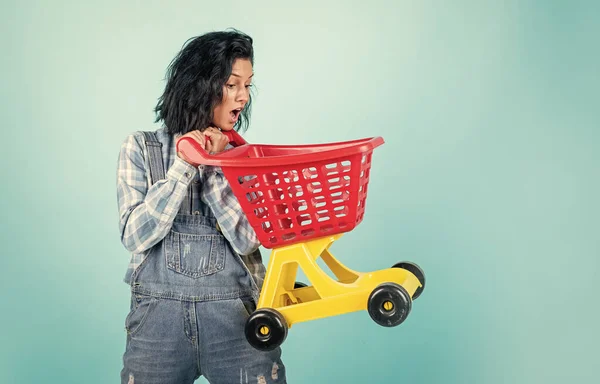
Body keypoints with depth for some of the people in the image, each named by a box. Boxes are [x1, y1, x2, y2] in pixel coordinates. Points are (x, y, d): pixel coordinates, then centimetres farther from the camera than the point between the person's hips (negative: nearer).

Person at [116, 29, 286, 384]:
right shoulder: (142, 148, 2)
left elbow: (247, 239, -8)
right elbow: (135, 236, -7)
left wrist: (212, 167, -12)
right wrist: (184, 166, -12)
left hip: (236, 314, 1)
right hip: (159, 315, 0)